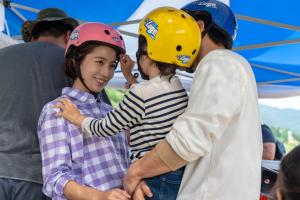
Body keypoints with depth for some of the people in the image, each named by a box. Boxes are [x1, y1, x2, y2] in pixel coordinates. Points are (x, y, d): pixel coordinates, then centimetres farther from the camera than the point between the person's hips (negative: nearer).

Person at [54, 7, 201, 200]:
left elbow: (105, 128, -6)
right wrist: (130, 77, 28)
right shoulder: (179, 89, 6)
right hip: (181, 178, 8)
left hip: (154, 183, -8)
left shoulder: (141, 94, -17)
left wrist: (77, 117, 11)